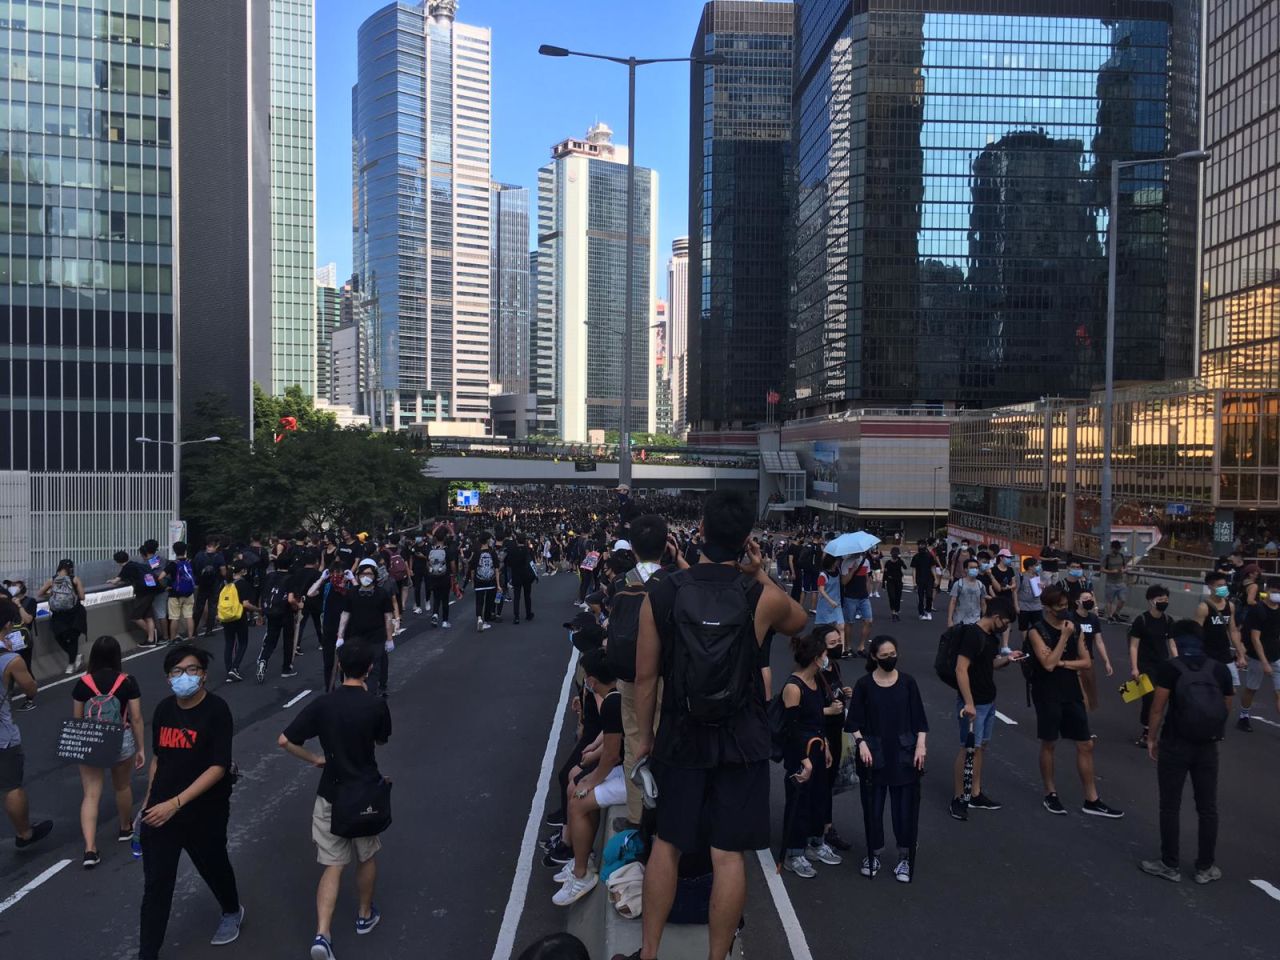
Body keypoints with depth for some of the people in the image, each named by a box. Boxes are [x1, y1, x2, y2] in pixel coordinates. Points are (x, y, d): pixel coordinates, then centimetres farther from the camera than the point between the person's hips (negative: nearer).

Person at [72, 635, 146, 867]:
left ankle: (90, 849, -7)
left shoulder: (83, 683, -7)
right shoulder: (127, 682, -11)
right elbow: (136, 718, -8)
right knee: (122, 787, 22)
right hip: (121, 742, 0)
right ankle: (125, 828, 42)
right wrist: (141, 748, 2)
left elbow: (76, 719, 1)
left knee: (91, 795, 2)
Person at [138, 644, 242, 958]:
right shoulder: (163, 709, 0)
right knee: (155, 885, 4)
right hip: (160, 812, 3)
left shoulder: (216, 710, -17)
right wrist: (149, 801, 12)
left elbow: (218, 767, -21)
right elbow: (158, 757, 13)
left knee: (214, 868, 19)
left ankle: (232, 912, 48)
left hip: (204, 814, -3)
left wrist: (176, 803, -24)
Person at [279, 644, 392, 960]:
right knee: (366, 857, 21)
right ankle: (365, 915, 38)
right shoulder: (377, 705, -14)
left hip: (331, 794, 1)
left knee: (333, 866, 9)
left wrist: (315, 759, 3)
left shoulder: (322, 704, -11)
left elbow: (285, 740, -11)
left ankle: (322, 934, -4)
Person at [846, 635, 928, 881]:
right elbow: (854, 722, 0)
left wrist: (921, 745, -7)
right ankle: (874, 854, 26)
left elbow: (919, 718, 3)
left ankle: (904, 858, 19)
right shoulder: (864, 684, -4)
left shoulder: (907, 682, -1)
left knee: (905, 806, 3)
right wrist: (862, 744, -12)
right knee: (873, 805, 6)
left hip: (903, 754, 1)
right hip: (874, 754, 0)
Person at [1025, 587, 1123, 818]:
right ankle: (1050, 794, 22)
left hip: (1072, 693, 5)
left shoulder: (1074, 627, 5)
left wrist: (1063, 663, -12)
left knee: (1085, 745, 7)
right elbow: (1048, 664, -22)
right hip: (1047, 695, -5)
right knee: (1048, 744, 7)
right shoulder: (1037, 631, -12)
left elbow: (1087, 662, 5)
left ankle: (1091, 800, 16)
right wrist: (1064, 636, -21)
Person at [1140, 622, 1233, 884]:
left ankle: (1170, 865, 16)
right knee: (1207, 808, 15)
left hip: (1175, 745, -3)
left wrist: (1152, 738, 2)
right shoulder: (1220, 670, 1)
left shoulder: (1169, 667, -9)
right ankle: (1205, 868, 24)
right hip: (1208, 747, 3)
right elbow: (1227, 709, 9)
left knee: (1170, 806, 8)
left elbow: (1158, 708, -10)